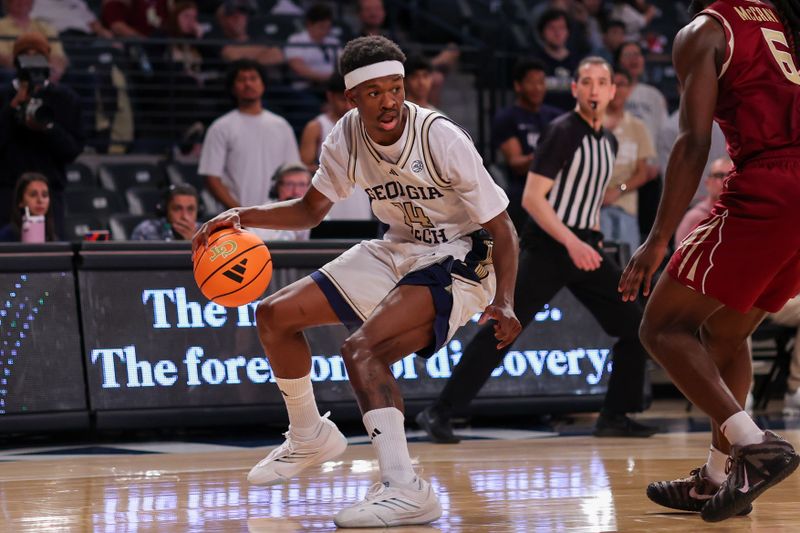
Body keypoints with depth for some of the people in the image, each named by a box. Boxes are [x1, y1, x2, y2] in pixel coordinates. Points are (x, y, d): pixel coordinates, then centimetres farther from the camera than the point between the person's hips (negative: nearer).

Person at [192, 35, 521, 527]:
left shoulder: (442, 139, -24)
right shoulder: (348, 136, -7)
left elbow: (502, 229, -18)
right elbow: (312, 210, 8)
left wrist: (504, 301, -33)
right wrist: (243, 217, -8)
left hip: (459, 260, -7)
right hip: (399, 251, 7)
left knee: (363, 348, -31)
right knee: (276, 315, 6)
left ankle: (405, 490, -35)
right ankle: (310, 437, 29)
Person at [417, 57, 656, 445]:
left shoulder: (608, 143, 14)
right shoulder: (563, 132, -10)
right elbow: (532, 197, -17)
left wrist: (593, 243, 15)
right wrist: (571, 243, -24)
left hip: (585, 246, 8)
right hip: (548, 247, -8)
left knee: (634, 327, 4)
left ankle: (614, 418, 14)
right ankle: (439, 413, -12)